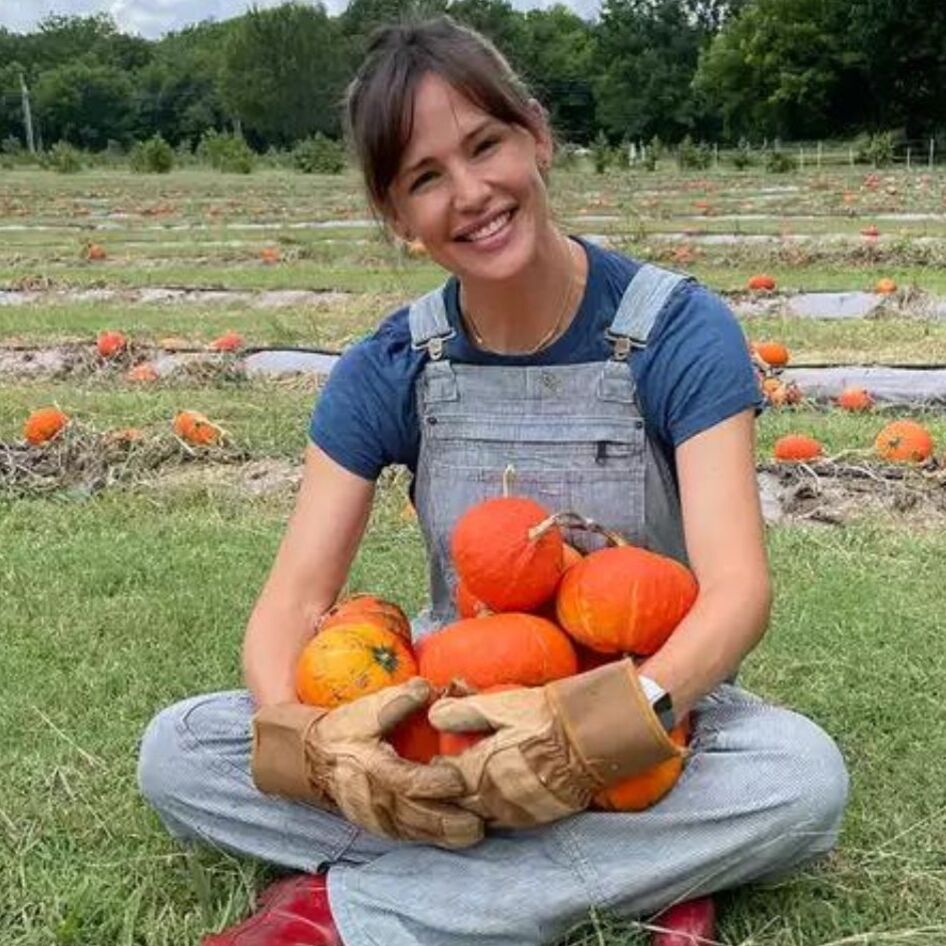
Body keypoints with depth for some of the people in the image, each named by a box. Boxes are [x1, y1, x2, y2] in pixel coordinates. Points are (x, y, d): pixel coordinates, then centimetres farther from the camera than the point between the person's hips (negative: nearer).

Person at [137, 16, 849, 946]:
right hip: (448, 720, 2)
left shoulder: (680, 332, -15)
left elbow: (738, 584, -24)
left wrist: (610, 721, -44)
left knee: (805, 774, -34)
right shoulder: (386, 371, -8)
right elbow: (292, 600, -13)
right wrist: (309, 739, -35)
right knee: (177, 751, -17)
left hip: (639, 731, -2)